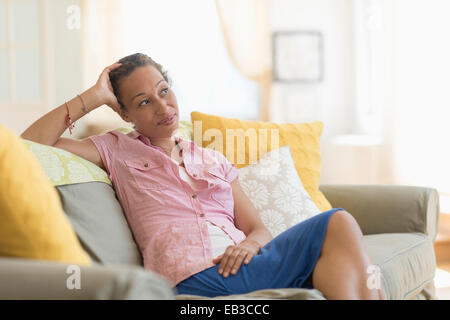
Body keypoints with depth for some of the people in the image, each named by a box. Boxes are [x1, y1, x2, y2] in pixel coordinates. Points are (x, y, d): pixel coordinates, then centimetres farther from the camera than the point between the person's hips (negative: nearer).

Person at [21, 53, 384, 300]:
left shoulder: (214, 160, 28)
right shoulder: (117, 150, 18)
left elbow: (259, 229, 20)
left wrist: (250, 243, -5)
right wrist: (92, 97, 8)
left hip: (241, 264, 6)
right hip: (195, 276, -5)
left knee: (338, 223, -26)